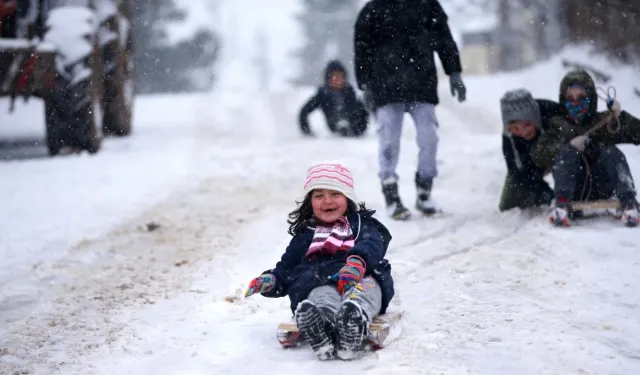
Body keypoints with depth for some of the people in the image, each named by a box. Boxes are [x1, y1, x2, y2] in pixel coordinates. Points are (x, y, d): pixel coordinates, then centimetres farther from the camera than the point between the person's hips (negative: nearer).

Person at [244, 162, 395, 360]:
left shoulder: (362, 224, 25)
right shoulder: (305, 235, 35)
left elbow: (371, 244, 2)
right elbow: (286, 268, 31)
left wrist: (357, 261, -24)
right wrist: (270, 280, 5)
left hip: (362, 278, 0)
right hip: (320, 282, 0)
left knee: (366, 287, -39)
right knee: (322, 296, -38)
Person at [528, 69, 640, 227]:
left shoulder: (605, 121, 15)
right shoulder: (558, 126, 14)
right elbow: (538, 156, -1)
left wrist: (620, 116, -12)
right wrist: (569, 146, -14)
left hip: (602, 188, 1)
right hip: (573, 189, -1)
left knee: (612, 152, -21)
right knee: (567, 151, -23)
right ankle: (562, 204, -38)